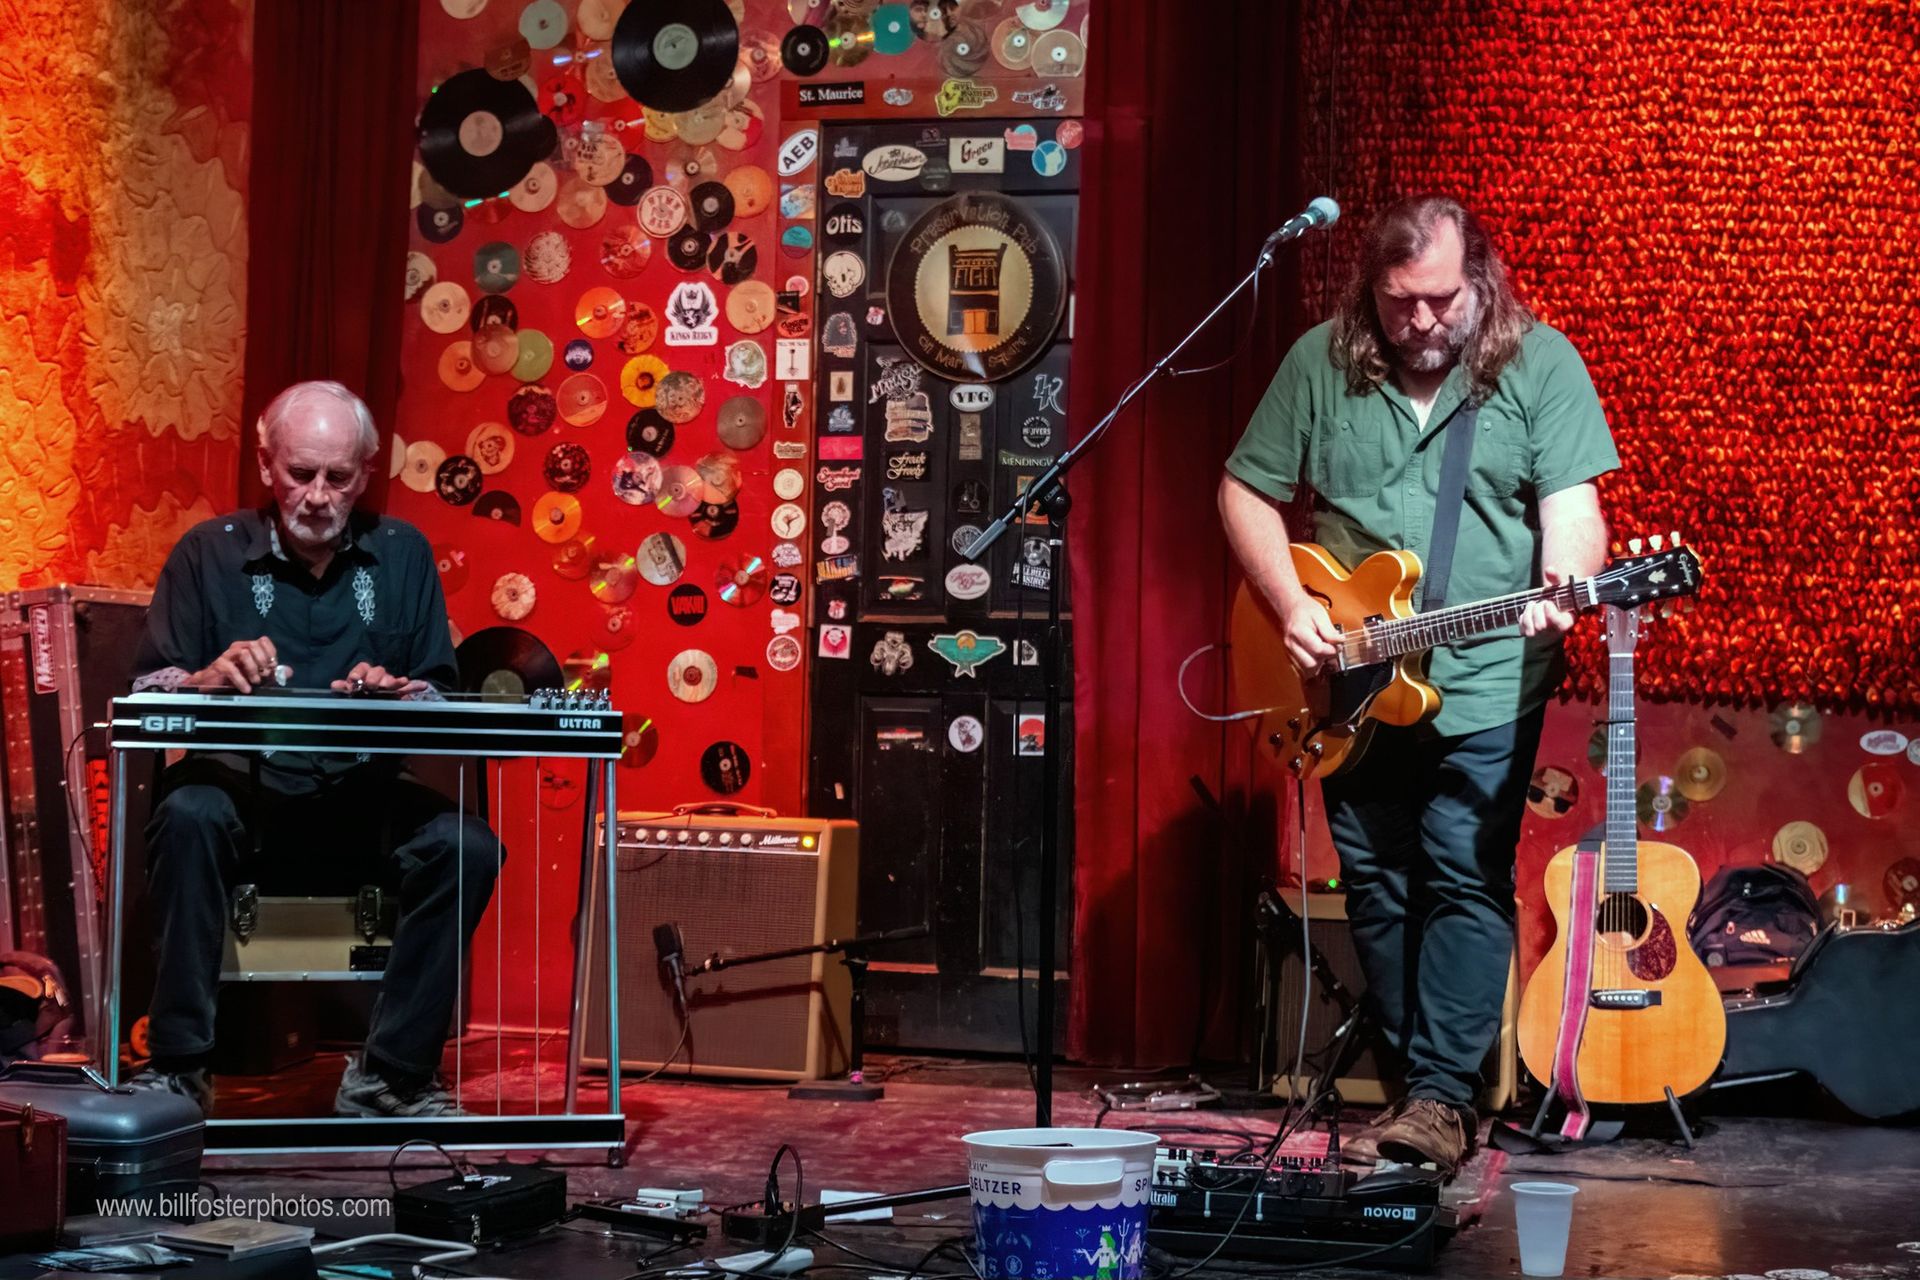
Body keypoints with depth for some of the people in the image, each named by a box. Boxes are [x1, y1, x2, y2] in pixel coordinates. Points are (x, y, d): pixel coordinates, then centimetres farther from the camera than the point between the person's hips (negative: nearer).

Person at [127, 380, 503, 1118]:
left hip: (362, 803, 2)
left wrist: (396, 694, -14)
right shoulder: (210, 553, 8)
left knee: (466, 848, -27)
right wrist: (208, 680, -19)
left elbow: (444, 700, 9)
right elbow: (144, 692, 3)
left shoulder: (402, 554, 12)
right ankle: (178, 1067, -23)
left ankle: (390, 1075, -14)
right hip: (243, 792, -1)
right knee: (189, 815, -35)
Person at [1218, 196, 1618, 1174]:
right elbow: (1246, 490, 8)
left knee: (1466, 880, -8)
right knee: (1376, 885, 8)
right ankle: (1412, 1078, 19)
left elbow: (1572, 505, -11)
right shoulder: (1322, 363, 3)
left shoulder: (1540, 362, -3)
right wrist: (1290, 606, -4)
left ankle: (1444, 1097, -3)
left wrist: (1561, 589, -31)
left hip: (1487, 684, -3)